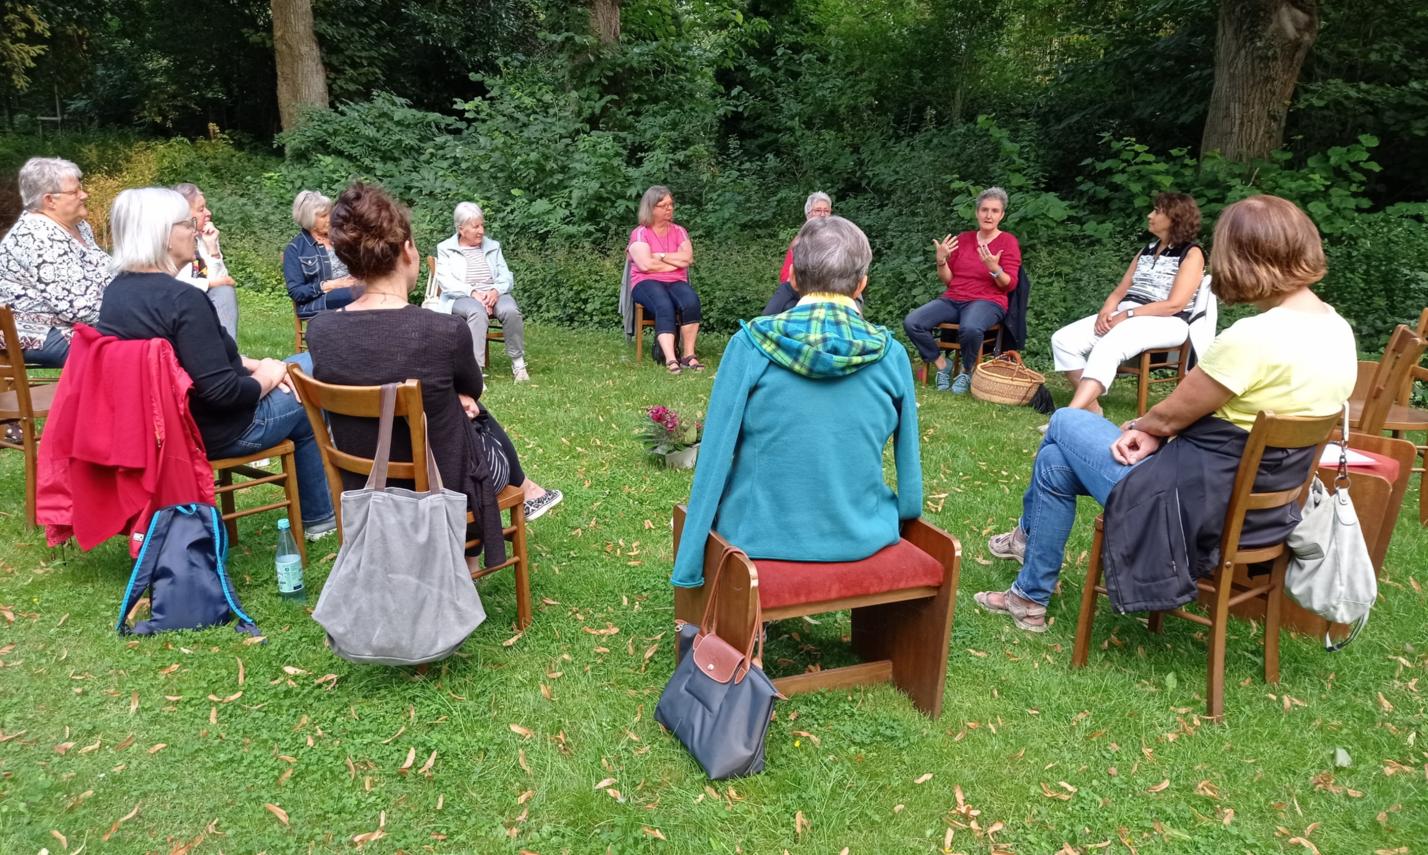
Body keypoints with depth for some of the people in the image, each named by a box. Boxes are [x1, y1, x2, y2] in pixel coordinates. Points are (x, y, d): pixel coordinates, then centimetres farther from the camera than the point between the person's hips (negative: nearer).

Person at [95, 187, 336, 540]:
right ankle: (318, 516, 29)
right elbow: (221, 391, -28)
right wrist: (264, 378, -11)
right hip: (210, 431, -9)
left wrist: (252, 364, 4)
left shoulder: (115, 292, 0)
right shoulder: (184, 299, -28)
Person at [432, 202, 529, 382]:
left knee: (510, 310, -32)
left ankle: (518, 362, -20)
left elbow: (506, 276, 10)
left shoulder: (493, 246, 19)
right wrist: (473, 292, -21)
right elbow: (446, 282, -4)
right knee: (478, 312, -39)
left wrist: (496, 290, -14)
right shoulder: (445, 248, 9)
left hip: (493, 294, 3)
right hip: (461, 298, -3)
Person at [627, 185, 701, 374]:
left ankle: (688, 354, -30)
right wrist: (676, 262, -1)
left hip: (676, 282, 3)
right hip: (647, 282, -3)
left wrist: (658, 256, -4)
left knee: (691, 301, -31)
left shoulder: (679, 231, 16)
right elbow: (646, 265, -12)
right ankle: (670, 359, -46)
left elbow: (687, 258, -1)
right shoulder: (640, 233, 4)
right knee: (665, 306, -36)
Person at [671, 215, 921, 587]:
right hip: (860, 538, 2)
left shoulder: (750, 345, -12)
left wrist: (688, 566, -2)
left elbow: (715, 459, -10)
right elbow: (909, 462, 2)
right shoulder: (890, 354, -7)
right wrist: (904, 516, 22)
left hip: (762, 536, -1)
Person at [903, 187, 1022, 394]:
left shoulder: (1008, 241, 1)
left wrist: (994, 268, -24)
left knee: (970, 328, -41)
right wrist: (941, 260, -8)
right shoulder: (963, 239, 13)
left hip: (987, 301, -4)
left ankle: (966, 372, -11)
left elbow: (1009, 285, -5)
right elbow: (947, 280, 12)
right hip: (953, 299, 4)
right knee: (911, 322, -22)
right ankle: (941, 364, -2)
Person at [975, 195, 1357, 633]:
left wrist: (1138, 428, 9)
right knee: (1057, 457, 17)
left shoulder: (1253, 337, -26)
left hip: (1203, 506, -9)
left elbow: (1170, 414, -14)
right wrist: (1153, 431, -2)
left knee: (1064, 425, 12)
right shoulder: (1339, 332, 3)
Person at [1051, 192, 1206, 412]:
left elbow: (1174, 305, -12)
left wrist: (1126, 315, -17)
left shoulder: (1191, 254, 0)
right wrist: (1105, 312, -7)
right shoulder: (1147, 250, 21)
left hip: (1165, 323, -7)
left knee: (1107, 347, -38)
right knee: (1063, 339, -15)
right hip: (1123, 317, 7)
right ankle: (1091, 407, -18)